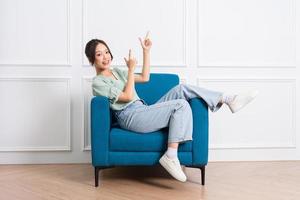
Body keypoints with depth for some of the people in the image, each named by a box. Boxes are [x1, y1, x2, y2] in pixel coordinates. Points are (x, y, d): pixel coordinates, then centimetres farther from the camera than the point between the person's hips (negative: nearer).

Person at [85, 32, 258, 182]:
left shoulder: (116, 71, 22)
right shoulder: (98, 83, -3)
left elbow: (145, 77, 21)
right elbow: (127, 96, -13)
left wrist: (146, 51, 15)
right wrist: (131, 69, -10)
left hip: (144, 111, 8)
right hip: (132, 118, -8)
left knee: (182, 88, -6)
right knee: (181, 104, -23)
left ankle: (228, 99, -6)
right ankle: (171, 157, -27)